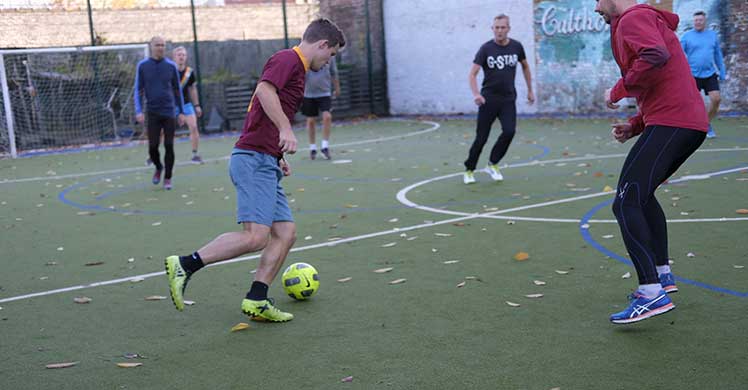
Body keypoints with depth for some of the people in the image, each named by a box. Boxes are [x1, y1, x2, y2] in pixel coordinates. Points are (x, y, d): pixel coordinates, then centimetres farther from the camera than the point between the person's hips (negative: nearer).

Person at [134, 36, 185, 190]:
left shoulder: (171, 66, 4)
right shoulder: (142, 66, 2)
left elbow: (177, 89, 10)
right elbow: (138, 89, 4)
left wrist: (181, 111, 8)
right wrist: (138, 111, -6)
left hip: (169, 112, 0)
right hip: (152, 113, 0)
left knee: (169, 146, -2)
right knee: (153, 147, -3)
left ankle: (167, 178, 12)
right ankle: (158, 168, 27)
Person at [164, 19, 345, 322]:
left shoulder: (295, 68, 25)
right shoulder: (287, 59, -5)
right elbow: (264, 89, -25)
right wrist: (286, 129, -31)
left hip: (264, 164, 11)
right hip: (254, 159, -11)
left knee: (285, 233, 5)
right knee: (256, 236, -18)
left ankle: (256, 301, 6)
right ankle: (184, 265, -11)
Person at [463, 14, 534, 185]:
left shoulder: (516, 47, 0)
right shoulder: (486, 48, -8)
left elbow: (525, 66, 19)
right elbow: (472, 74, -12)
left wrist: (530, 90, 20)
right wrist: (476, 94, -29)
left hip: (508, 99, 2)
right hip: (489, 99, -2)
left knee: (509, 131, -16)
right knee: (481, 137, -1)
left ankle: (493, 164, 6)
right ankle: (469, 170, 18)